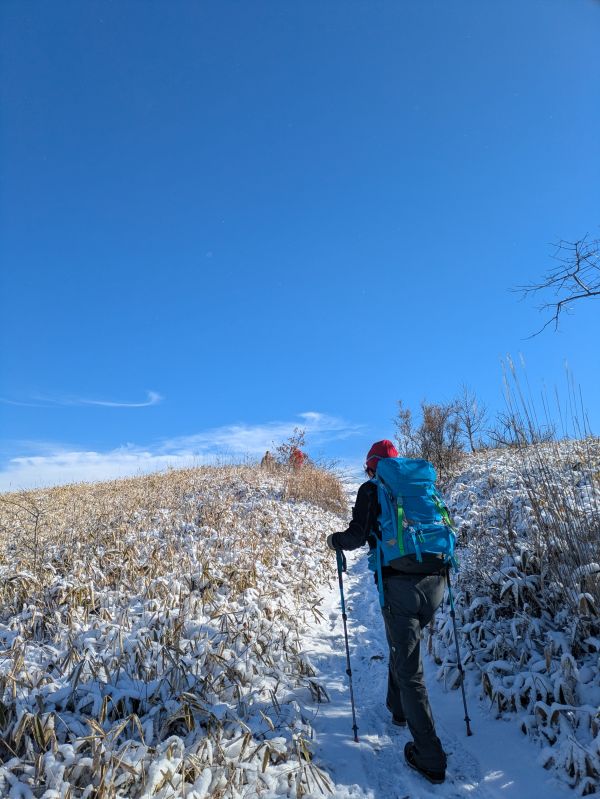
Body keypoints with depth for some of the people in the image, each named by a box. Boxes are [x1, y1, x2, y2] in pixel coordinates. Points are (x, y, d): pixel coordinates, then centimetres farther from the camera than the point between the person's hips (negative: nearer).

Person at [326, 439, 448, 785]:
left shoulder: (372, 489, 2)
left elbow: (356, 537, -7)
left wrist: (334, 540, 12)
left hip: (399, 585, -6)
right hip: (435, 582, 6)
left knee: (410, 670, 5)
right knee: (403, 643, 30)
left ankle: (430, 760, 8)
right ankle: (398, 708, 45)